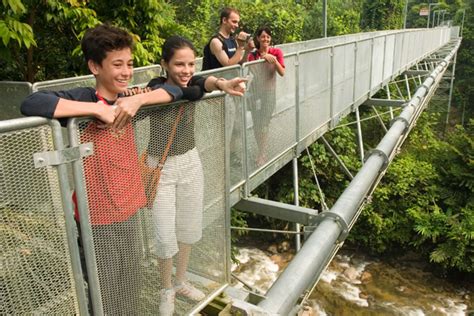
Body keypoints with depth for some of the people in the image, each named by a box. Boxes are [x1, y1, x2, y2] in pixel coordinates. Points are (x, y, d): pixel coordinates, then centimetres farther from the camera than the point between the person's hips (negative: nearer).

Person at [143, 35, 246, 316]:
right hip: (161, 168, -4)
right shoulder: (157, 87, -14)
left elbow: (204, 83, -30)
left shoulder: (193, 83, -8)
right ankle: (167, 290, 28)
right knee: (166, 237, 1)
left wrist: (217, 82, -54)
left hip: (190, 164, 5)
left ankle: (181, 282, 39)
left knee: (189, 229, 16)